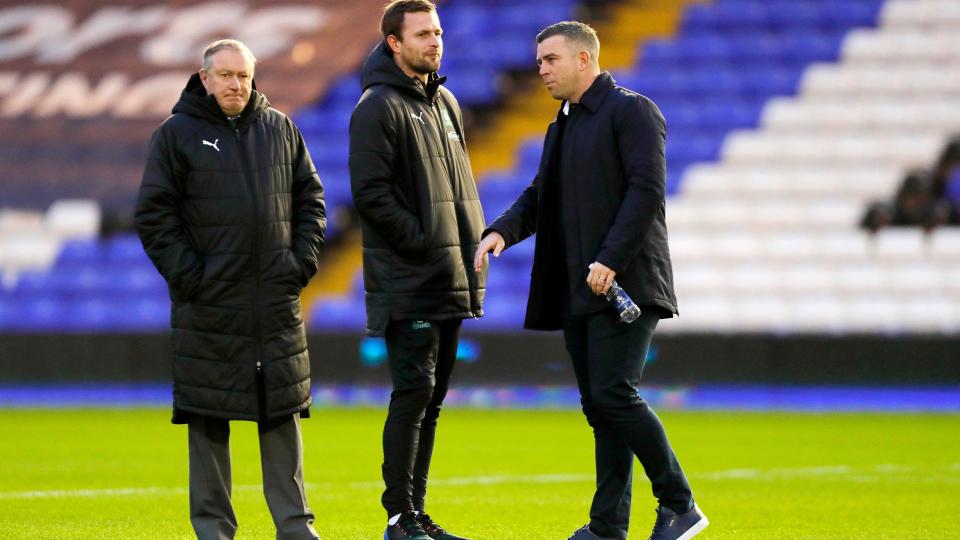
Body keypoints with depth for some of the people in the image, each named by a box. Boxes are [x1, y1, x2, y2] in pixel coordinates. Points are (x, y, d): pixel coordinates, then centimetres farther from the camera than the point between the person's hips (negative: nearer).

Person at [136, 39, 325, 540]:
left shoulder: (280, 129, 10)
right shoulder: (176, 135, -1)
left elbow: (309, 196, 16)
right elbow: (154, 214, -3)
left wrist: (302, 259, 4)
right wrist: (186, 273, -10)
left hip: (277, 303, 3)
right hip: (209, 305, -3)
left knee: (283, 414, 5)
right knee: (209, 419, 0)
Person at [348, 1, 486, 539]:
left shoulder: (445, 102, 16)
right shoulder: (378, 108, -9)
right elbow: (371, 193, -16)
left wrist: (472, 244, 9)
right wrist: (424, 240, -17)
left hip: (451, 280, 8)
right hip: (407, 282, -8)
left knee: (432, 398, 10)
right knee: (414, 393, -10)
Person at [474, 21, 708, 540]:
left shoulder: (631, 111, -6)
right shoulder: (561, 128, 21)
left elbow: (647, 190, -15)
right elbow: (538, 196, 20)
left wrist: (610, 260, -22)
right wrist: (501, 231, -2)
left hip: (625, 283, -9)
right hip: (577, 290, 9)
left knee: (613, 394, -17)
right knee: (599, 406, 7)